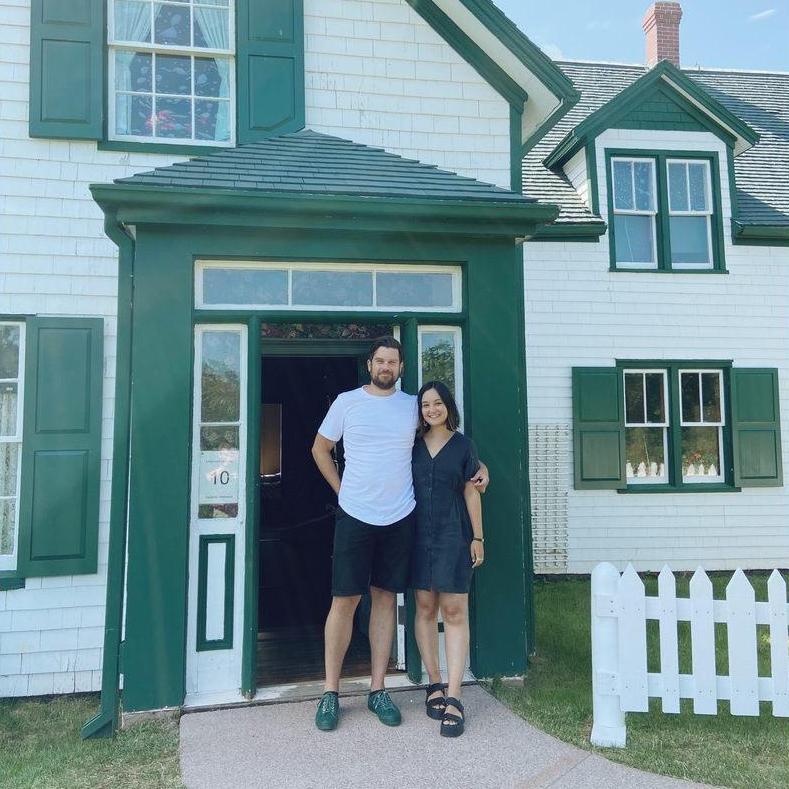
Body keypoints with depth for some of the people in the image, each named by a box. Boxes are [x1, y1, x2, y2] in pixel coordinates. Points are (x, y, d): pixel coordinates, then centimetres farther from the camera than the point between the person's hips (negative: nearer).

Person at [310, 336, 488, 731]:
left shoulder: (413, 406, 6)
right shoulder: (347, 402, 0)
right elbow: (320, 449, 9)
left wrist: (478, 466, 6)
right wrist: (341, 490, 3)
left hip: (399, 518, 2)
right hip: (354, 517, -2)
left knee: (386, 598, 9)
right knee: (345, 599, 0)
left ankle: (378, 689, 20)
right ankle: (330, 692, 13)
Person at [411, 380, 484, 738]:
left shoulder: (462, 445, 3)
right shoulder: (413, 445, 8)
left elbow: (471, 493, 4)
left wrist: (477, 538, 2)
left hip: (453, 534, -2)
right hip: (419, 533, 2)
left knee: (454, 611, -5)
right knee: (425, 608, 6)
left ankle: (453, 697, -2)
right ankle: (435, 684, 18)